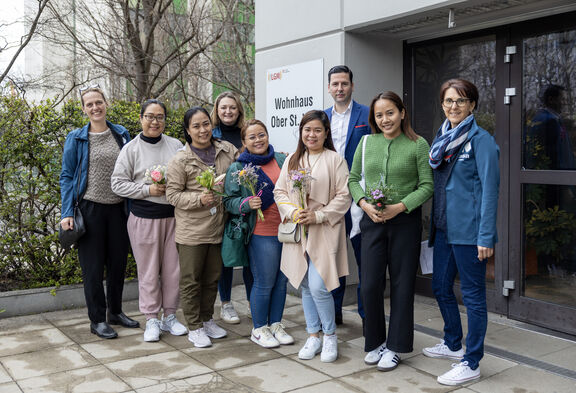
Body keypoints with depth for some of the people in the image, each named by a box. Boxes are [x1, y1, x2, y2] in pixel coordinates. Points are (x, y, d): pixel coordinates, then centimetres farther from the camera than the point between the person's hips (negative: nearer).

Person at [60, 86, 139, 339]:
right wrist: (66, 213, -9)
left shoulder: (121, 134, 6)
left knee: (118, 261, 11)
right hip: (90, 208, -3)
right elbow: (67, 177, 0)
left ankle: (115, 311, 28)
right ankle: (97, 320, 15)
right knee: (93, 266, 3)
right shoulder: (76, 138, -1)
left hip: (118, 208, 3)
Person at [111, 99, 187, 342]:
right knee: (148, 270, 4)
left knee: (173, 268, 8)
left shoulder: (176, 146, 7)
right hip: (144, 217, -2)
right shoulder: (131, 149, -1)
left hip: (173, 215, 3)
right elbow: (118, 183, -3)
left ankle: (169, 316, 23)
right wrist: (147, 189, -14)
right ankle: (151, 320, 17)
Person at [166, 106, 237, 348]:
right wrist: (199, 199, -23)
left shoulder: (227, 150, 3)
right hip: (191, 231, -4)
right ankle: (194, 327, 20)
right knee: (191, 280, 6)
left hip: (218, 228, 4)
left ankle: (207, 319, 34)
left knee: (212, 278, 17)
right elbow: (172, 194, -10)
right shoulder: (180, 161, -9)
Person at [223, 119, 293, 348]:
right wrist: (247, 204, -20)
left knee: (281, 280, 12)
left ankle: (276, 325, 28)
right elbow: (229, 201, -2)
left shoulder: (282, 160, 8)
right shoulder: (237, 169, -2)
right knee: (264, 283, 1)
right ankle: (259, 329, 19)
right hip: (262, 234, -4)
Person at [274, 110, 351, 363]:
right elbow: (279, 191, 10)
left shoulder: (335, 160, -3)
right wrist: (292, 212, -7)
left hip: (324, 232, -5)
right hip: (298, 232, 5)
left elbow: (344, 196, -7)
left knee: (319, 286, -10)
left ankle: (330, 336, 11)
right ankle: (313, 336, 24)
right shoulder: (292, 160, 11)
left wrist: (318, 215, -15)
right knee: (306, 286, 11)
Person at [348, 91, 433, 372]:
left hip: (405, 220, -2)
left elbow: (427, 186, -5)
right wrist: (364, 204, -7)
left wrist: (400, 206, -16)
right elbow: (353, 178, 10)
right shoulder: (366, 143, 6)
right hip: (372, 221, 3)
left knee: (402, 284, 5)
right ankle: (375, 342, 22)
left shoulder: (418, 145, -3)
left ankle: (394, 347, 18)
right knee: (370, 284, 2)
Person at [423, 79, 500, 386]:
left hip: (468, 229, -8)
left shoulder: (480, 139, -10)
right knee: (441, 287, 18)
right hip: (444, 227, 8)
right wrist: (434, 225, 14)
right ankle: (453, 344, 39)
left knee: (472, 295, 1)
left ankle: (471, 363, 12)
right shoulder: (442, 138, 13)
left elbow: (489, 188, -14)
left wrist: (486, 236, -19)